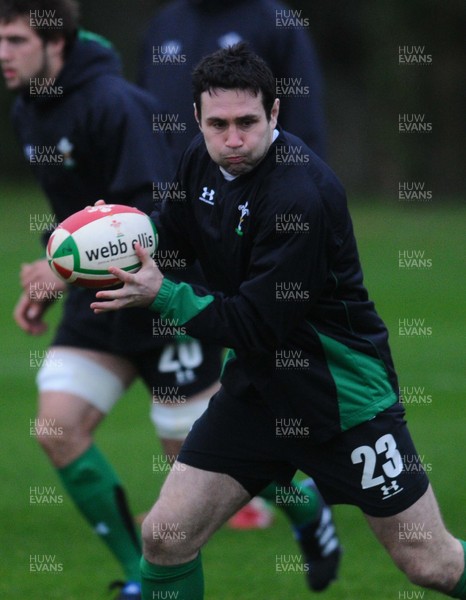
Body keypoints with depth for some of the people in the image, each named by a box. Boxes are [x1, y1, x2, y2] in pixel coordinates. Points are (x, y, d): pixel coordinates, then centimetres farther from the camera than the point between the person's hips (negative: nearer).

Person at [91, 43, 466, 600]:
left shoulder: (300, 194, -26)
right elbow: (177, 225, 18)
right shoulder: (203, 159, -3)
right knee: (165, 536, -2)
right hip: (257, 384, 7)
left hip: (343, 398, -6)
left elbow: (258, 326, -25)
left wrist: (162, 296, -26)